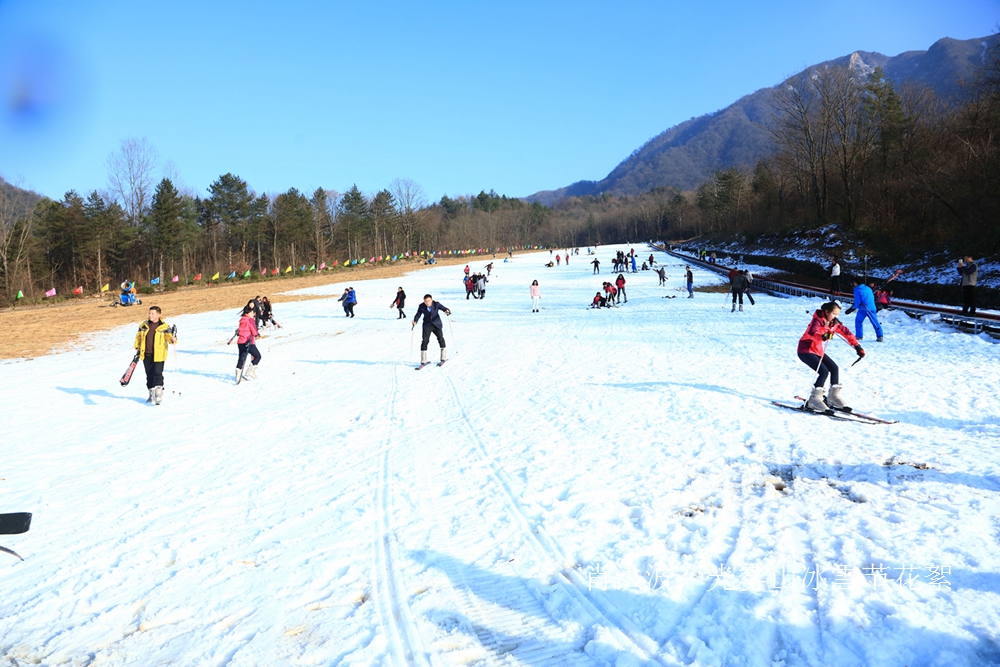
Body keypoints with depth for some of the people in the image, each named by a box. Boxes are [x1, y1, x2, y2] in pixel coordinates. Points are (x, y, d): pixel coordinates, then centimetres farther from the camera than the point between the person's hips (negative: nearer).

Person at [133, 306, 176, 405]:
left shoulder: (164, 327, -5)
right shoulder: (144, 326, 8)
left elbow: (169, 336, -11)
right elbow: (138, 337, 20)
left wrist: (173, 340, -33)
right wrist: (137, 348, 17)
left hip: (158, 355, -5)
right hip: (146, 355, 5)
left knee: (157, 374, -12)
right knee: (149, 375, 12)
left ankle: (159, 393, -8)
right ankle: (152, 394, 23)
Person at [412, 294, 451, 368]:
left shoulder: (436, 304, -12)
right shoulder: (422, 306, -10)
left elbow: (444, 309, -10)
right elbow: (418, 315, -4)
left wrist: (447, 311, -34)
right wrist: (415, 321, -23)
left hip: (437, 325, 0)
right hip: (427, 325, 0)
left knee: (440, 338, -5)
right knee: (424, 341, -8)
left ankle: (444, 358, 14)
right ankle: (423, 362, 0)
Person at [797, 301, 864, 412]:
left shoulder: (833, 323, 1)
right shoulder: (817, 321, -22)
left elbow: (846, 332, 8)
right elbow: (813, 333, -41)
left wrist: (857, 347, 5)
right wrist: (822, 336, -62)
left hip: (818, 351, 8)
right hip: (805, 351, -8)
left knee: (835, 369, 4)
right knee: (824, 371, -20)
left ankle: (833, 397, 17)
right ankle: (814, 401, -15)